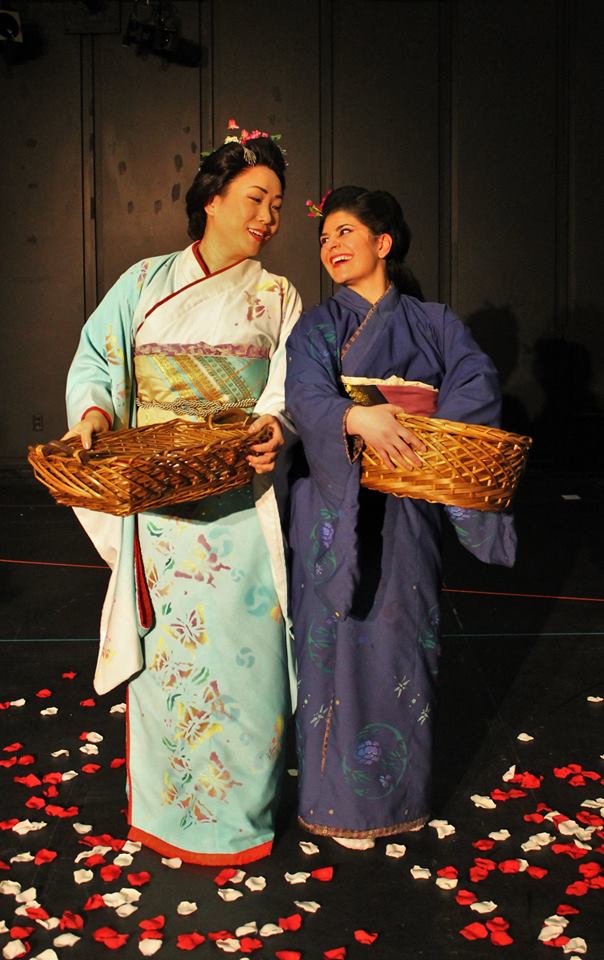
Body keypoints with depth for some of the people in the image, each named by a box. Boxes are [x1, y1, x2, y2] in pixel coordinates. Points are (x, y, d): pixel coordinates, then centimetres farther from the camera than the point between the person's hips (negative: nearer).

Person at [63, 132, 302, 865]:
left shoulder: (277, 297, 11)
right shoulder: (145, 282, 12)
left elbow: (291, 383, -1)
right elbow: (96, 360, 6)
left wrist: (274, 423, -23)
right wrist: (94, 411, -15)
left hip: (237, 501, 0)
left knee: (239, 647, -1)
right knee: (164, 648, 5)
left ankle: (235, 813, 16)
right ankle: (162, 807, 22)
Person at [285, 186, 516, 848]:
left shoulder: (434, 323, 11)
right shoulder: (318, 326, 6)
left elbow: (479, 385, -5)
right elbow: (306, 396, -13)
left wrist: (422, 433, -22)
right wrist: (357, 419, -34)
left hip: (408, 513, 1)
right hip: (336, 506, -1)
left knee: (404, 637, 5)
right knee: (340, 638, 0)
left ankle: (400, 787, 22)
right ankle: (343, 797, 14)